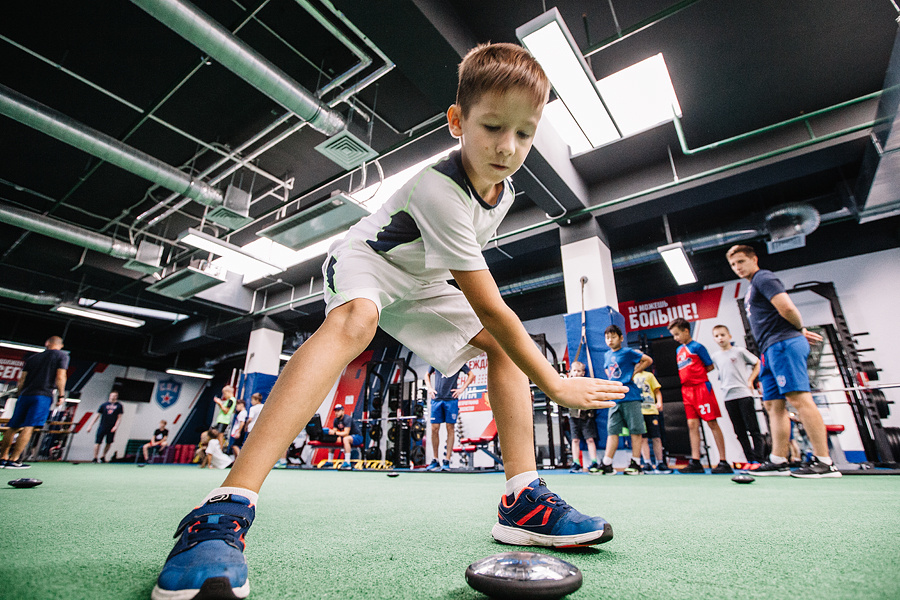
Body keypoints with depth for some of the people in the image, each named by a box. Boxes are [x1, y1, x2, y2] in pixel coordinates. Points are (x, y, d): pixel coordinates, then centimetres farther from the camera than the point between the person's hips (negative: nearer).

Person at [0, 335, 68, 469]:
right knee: (29, 427, -9)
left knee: (13, 427, 12)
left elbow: (21, 379, 15)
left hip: (25, 394, 5)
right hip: (43, 395, -5)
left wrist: (18, 395, 24)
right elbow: (60, 377, -6)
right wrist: (61, 395, 1)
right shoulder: (62, 356, 4)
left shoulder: (32, 358, 18)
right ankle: (14, 460, -12)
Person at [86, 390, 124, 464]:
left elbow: (119, 417, 3)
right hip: (102, 427, 0)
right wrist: (90, 425, 3)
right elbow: (97, 416, 9)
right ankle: (95, 458, 6)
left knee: (109, 443, 6)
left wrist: (116, 426, -9)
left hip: (111, 428, 0)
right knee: (98, 442, -6)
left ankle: (103, 457, 24)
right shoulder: (104, 405, 7)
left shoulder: (119, 406, 6)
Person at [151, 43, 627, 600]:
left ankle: (523, 501, -6)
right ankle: (226, 509, -41)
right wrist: (556, 385, -27)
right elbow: (491, 309, -34)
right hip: (363, 261, -7)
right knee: (355, 321, -42)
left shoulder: (503, 190, -5)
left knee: (502, 344, -7)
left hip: (418, 282, 7)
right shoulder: (439, 189, -33)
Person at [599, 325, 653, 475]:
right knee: (612, 431, 4)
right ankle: (607, 464, 6)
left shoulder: (628, 352, -3)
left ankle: (635, 464, 11)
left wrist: (634, 373, -2)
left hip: (630, 397, -5)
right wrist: (612, 379, 12)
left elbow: (648, 360, 0)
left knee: (636, 430, 3)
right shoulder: (606, 356, 14)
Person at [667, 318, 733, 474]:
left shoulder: (697, 346, -4)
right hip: (686, 390, 7)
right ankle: (695, 462, 4)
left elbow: (710, 366, -3)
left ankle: (723, 462, 5)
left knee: (712, 423, -2)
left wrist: (696, 374, -5)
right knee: (692, 425, 3)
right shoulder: (679, 350, 16)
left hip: (701, 387, -7)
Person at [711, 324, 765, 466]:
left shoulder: (740, 351, 1)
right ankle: (750, 459, 11)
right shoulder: (715, 357, 11)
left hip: (744, 394, -3)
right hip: (728, 397, 4)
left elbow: (758, 363, 9)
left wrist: (750, 381, 0)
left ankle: (757, 459, 2)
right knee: (740, 431, 5)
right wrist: (724, 385, 10)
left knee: (752, 428, -3)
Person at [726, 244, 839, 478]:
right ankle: (778, 461, 7)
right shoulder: (753, 288, 26)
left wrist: (800, 330, 0)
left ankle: (824, 462, -10)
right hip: (771, 350, 10)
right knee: (773, 404, 5)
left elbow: (787, 308, -16)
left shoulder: (763, 278, -4)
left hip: (783, 344, -10)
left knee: (799, 398, -13)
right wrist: (802, 331, 19)